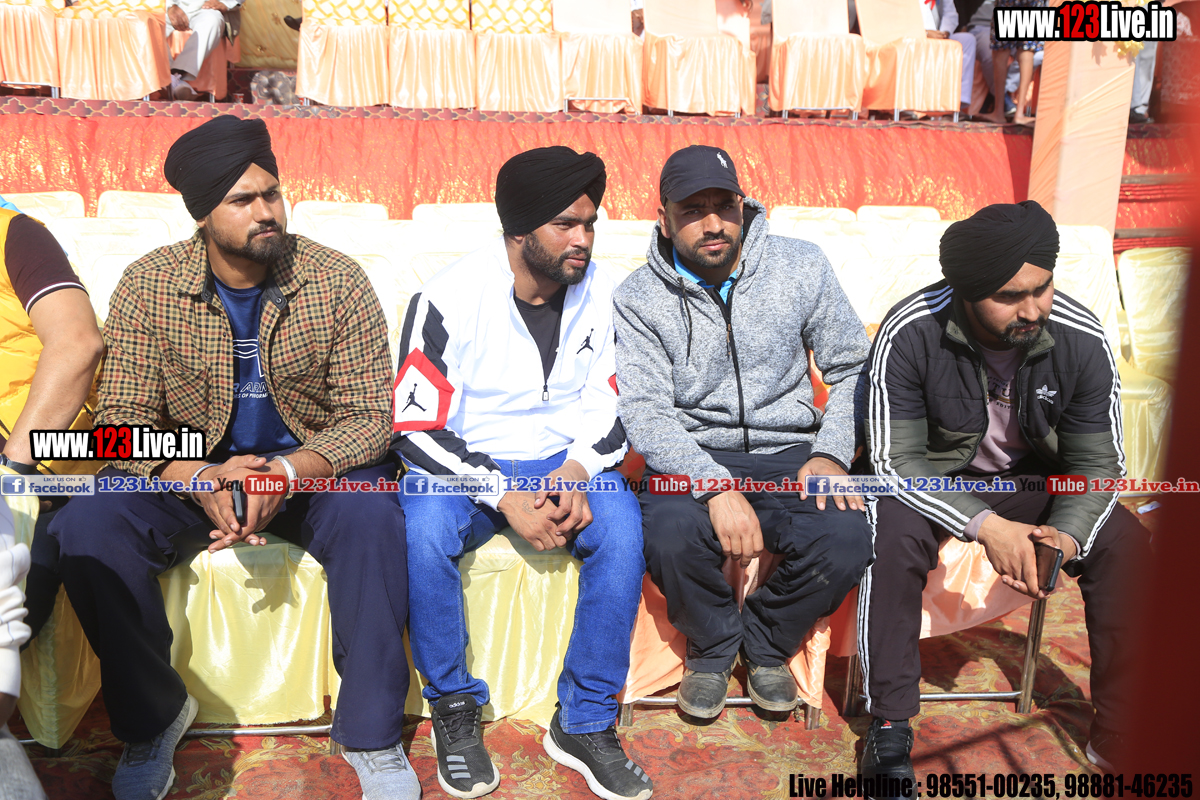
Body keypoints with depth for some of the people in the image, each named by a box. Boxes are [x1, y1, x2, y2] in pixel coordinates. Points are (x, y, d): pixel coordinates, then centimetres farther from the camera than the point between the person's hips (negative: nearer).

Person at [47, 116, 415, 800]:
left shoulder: (337, 281, -10)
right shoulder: (149, 286, -6)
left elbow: (369, 417, -11)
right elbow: (123, 421, -7)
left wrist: (288, 472, -30)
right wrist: (200, 480, -28)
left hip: (312, 467, -1)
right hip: (191, 471, 2)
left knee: (374, 519, -33)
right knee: (87, 528, -25)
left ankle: (372, 732, -14)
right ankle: (152, 718, 0)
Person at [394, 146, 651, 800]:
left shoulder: (601, 293, -2)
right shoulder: (448, 298, -14)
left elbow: (613, 406, 4)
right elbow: (414, 429, -15)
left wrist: (578, 469, -18)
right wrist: (505, 499, -25)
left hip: (565, 461, 3)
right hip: (464, 466, -2)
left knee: (622, 525, -27)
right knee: (424, 532, -33)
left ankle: (585, 724, -11)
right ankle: (454, 711, -8)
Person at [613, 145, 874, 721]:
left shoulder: (802, 266, 2)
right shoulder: (638, 298, -3)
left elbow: (851, 367, 6)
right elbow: (645, 413, -11)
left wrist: (831, 452, -11)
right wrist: (715, 486, -26)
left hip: (788, 452, 2)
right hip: (692, 458, -1)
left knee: (846, 538, -27)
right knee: (671, 535, -33)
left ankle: (766, 645, 7)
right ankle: (713, 646, 3)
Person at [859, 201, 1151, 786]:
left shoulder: (1082, 339, -17)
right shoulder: (909, 333, -26)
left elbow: (1098, 464, -9)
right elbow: (895, 460, -24)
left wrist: (1067, 535, -29)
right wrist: (985, 524, -36)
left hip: (1031, 477, 3)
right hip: (929, 477, -3)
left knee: (1126, 543, -20)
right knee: (894, 533, -34)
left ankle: (1122, 735, -2)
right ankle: (888, 729, -18)